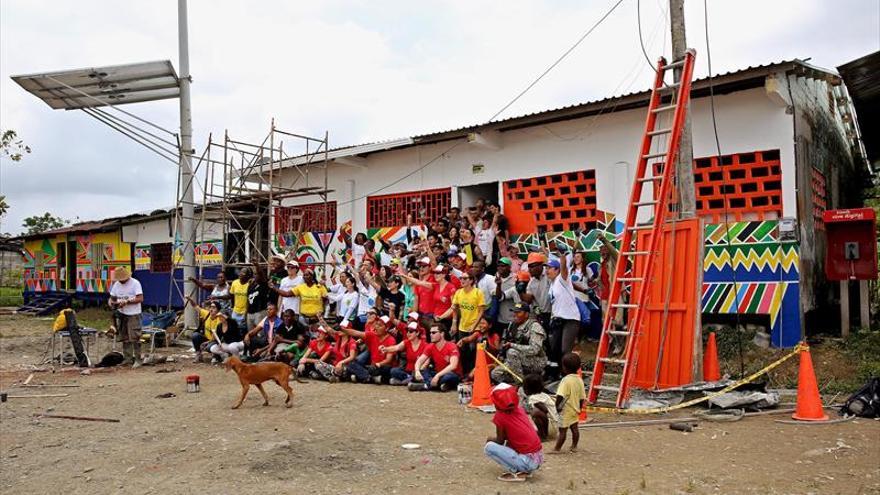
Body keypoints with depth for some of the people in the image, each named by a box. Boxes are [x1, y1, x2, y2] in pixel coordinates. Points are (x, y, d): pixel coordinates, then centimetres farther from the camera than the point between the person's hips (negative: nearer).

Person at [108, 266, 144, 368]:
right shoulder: (116, 284, 11)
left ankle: (138, 360, -3)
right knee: (125, 338, 9)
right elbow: (112, 297, 17)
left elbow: (140, 298, -15)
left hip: (133, 314, -6)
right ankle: (127, 359, 16)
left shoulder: (135, 283, -9)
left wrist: (126, 302, -21)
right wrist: (111, 303, -6)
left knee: (135, 338, -7)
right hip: (121, 314, 6)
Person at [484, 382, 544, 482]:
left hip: (527, 461, -8)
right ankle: (525, 470, 16)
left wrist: (490, 439, 21)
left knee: (489, 447, -5)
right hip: (539, 458, 8)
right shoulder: (520, 410, 9)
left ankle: (515, 472, -6)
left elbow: (500, 441, 0)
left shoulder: (500, 416, -9)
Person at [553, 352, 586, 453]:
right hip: (575, 410, 7)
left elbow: (560, 395, -26)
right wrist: (579, 407, 19)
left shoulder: (566, 380, -21)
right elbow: (582, 397, 8)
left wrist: (557, 406, -14)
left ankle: (557, 448, 4)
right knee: (574, 428, 16)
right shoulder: (580, 380, 1)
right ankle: (574, 446, 27)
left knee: (562, 430, -2)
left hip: (566, 410, -7)